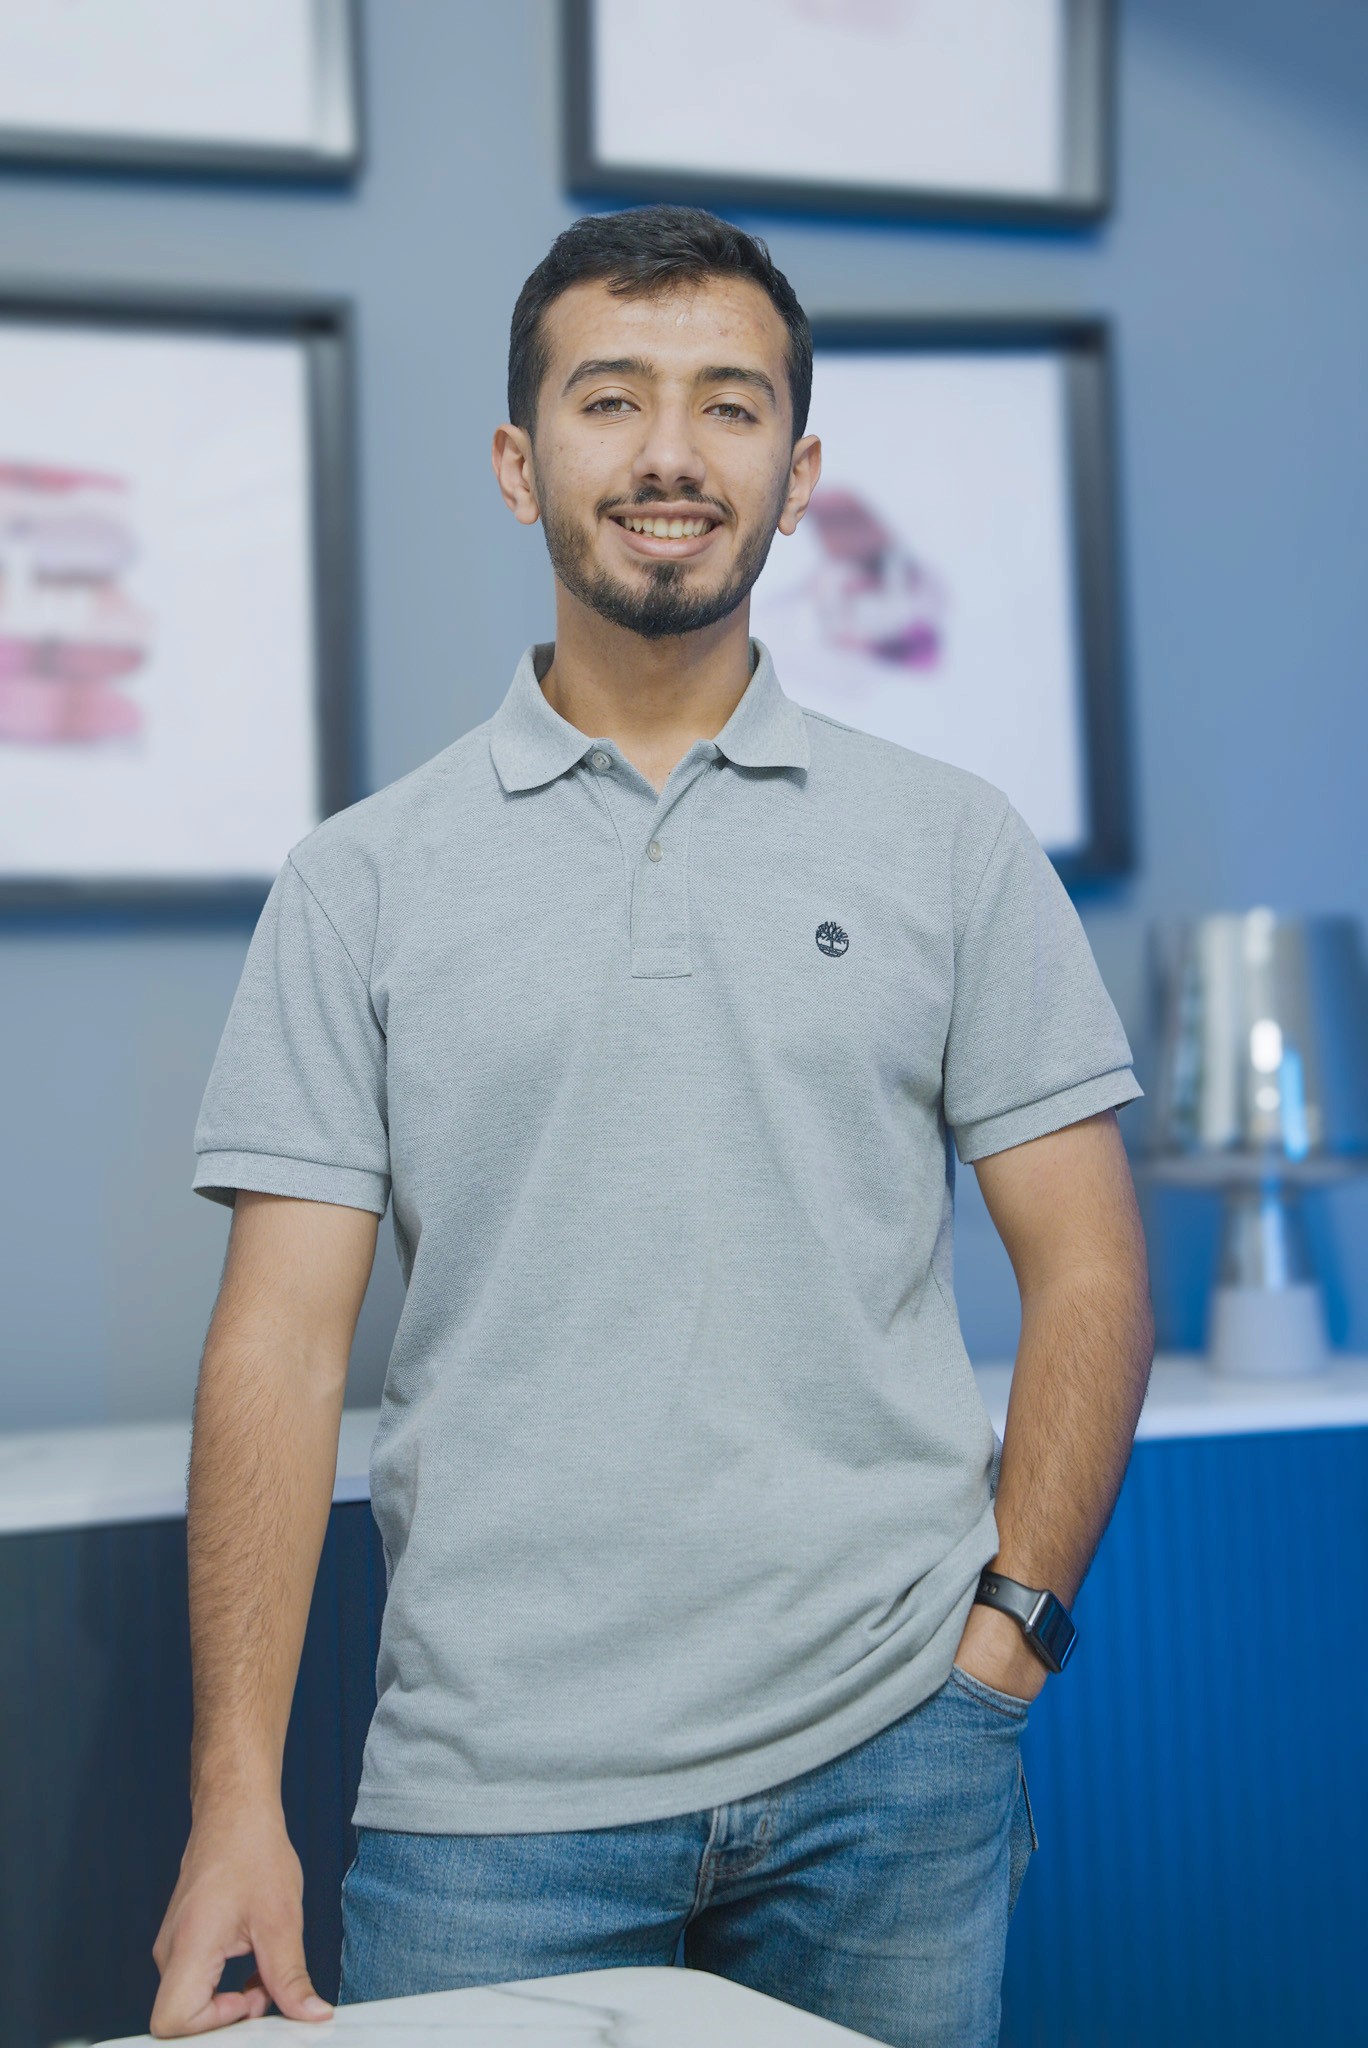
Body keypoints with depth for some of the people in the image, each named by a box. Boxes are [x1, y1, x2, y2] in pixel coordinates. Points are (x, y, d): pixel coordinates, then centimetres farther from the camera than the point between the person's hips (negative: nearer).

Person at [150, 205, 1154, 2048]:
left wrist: (1007, 1626, -4)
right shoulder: (364, 883, 3)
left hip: (884, 1765, 1)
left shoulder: (956, 845, 5)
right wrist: (237, 1804, -8)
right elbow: (283, 1341, -2)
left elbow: (1087, 1273, 6)